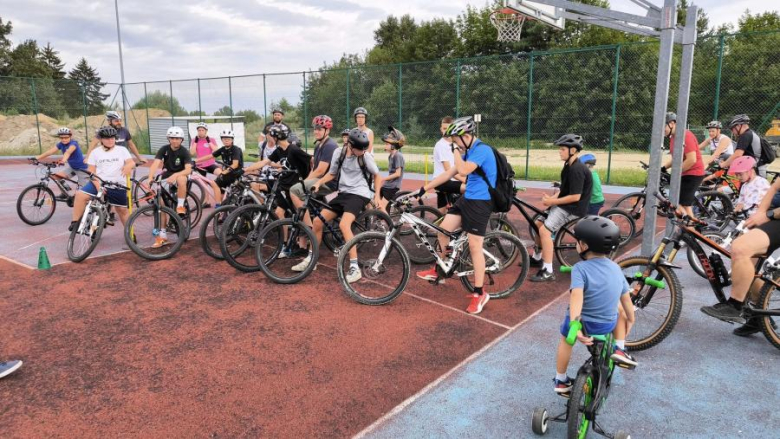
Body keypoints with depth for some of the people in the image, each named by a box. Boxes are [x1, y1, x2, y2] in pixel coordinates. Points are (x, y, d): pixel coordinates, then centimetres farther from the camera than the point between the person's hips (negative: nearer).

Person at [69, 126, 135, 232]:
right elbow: (91, 171, 2)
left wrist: (128, 166, -31)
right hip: (100, 183, 0)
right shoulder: (95, 152, 7)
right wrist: (98, 185, -15)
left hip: (118, 186, 0)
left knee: (122, 210, 8)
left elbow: (132, 162, -5)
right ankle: (75, 222, -14)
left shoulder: (122, 150, 7)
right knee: (80, 195, -25)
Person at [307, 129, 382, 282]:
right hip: (343, 193, 5)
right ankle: (310, 259, 18)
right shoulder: (338, 152, 0)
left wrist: (377, 195, -4)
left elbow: (377, 175, 4)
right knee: (317, 221, 0)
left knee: (344, 225, -29)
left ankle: (355, 268, -26)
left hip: (359, 195, -5)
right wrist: (318, 183, -3)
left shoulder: (366, 156, -10)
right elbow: (332, 174, 13)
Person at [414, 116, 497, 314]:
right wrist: (424, 189, 14)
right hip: (466, 198, 9)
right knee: (443, 229, 7)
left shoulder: (482, 149, -16)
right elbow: (449, 173, 15)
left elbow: (464, 170, -29)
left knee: (474, 246, -7)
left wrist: (456, 150, -13)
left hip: (480, 202, -9)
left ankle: (479, 294, 3)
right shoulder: (469, 152, 13)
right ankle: (439, 270, 27)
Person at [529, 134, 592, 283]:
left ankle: (548, 271, -17)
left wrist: (553, 202, -17)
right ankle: (537, 258, 32)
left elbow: (575, 196, -24)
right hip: (565, 204, 10)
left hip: (573, 208, -10)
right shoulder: (569, 166, 11)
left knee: (545, 230, -21)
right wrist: (551, 198, -1)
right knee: (538, 224, 14)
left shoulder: (577, 169, -21)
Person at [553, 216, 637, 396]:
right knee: (619, 308, 35)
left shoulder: (580, 268, -18)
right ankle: (619, 350, 25)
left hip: (584, 323, -3)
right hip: (609, 324, 3)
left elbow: (577, 296, -34)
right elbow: (626, 299, 9)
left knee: (566, 339, 28)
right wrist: (630, 320, 25)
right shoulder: (616, 268, -2)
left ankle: (561, 380, 40)